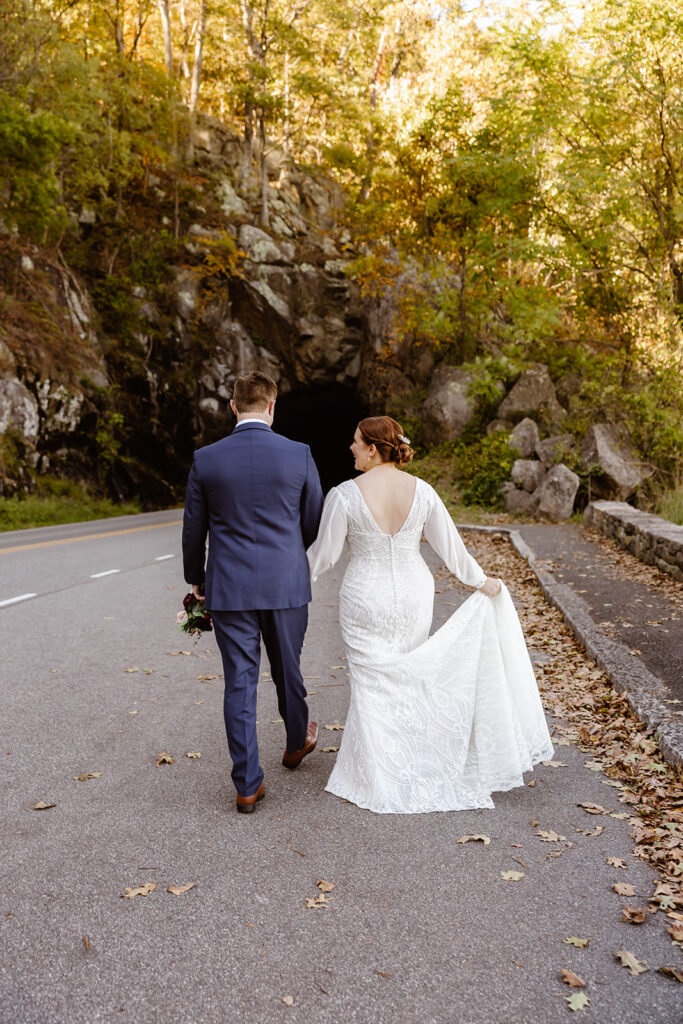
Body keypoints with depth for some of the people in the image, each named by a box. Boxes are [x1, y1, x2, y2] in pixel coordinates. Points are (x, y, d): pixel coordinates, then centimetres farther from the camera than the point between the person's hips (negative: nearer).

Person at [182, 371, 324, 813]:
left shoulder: (206, 459, -4)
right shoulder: (299, 455, -7)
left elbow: (194, 529, 4)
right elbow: (315, 522, 4)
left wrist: (195, 578, 20)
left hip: (229, 588, 0)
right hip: (286, 585, 0)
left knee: (239, 683, 6)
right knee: (287, 670, 21)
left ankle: (249, 785, 10)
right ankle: (297, 742, 45)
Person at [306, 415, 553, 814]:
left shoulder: (345, 495, -16)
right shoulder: (422, 492, -7)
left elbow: (324, 553, -9)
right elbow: (451, 546, 0)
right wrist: (481, 582, 16)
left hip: (366, 601, -3)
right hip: (414, 598, 4)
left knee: (372, 684, 8)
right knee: (409, 678, 21)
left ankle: (376, 781, 18)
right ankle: (414, 769, 35)